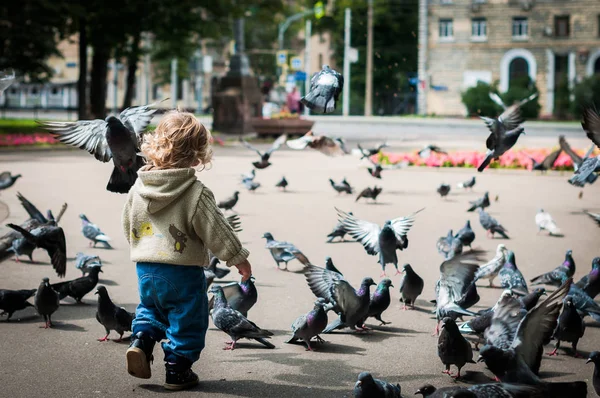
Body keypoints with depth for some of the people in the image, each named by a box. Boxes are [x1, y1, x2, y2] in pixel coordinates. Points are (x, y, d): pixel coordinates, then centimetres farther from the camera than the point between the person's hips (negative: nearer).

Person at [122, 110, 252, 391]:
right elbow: (215, 230, -13)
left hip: (145, 268, 5)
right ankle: (177, 370, 15)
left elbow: (129, 226, 12)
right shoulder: (196, 193, -17)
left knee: (151, 308, 27)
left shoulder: (138, 187, 0)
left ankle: (141, 340, 4)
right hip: (182, 272, -5)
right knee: (186, 321, 10)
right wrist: (238, 257, 0)